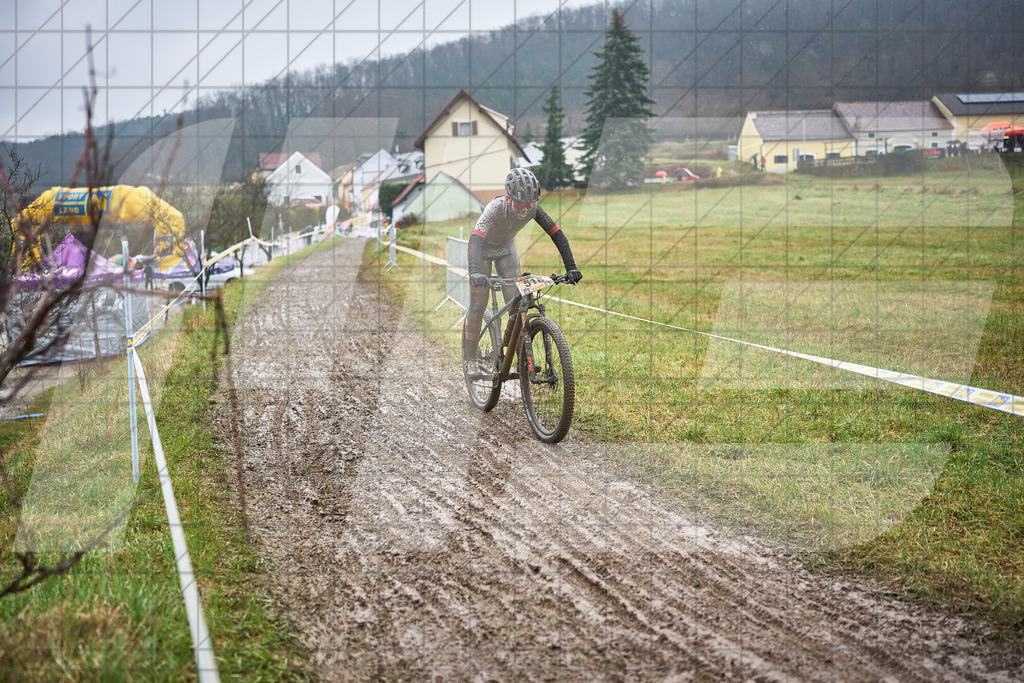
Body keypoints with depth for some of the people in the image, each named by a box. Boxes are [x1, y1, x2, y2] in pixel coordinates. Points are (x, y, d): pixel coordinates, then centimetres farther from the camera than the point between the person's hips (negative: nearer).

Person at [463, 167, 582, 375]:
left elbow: (557, 235, -22)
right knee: (478, 305, -9)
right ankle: (469, 360, 4)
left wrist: (571, 269, -31)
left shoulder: (533, 209, -26)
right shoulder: (496, 208, -38)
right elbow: (475, 239, -51)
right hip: (482, 249, -4)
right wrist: (473, 271, -67)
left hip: (506, 249, 4)